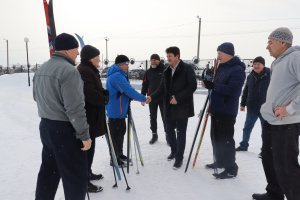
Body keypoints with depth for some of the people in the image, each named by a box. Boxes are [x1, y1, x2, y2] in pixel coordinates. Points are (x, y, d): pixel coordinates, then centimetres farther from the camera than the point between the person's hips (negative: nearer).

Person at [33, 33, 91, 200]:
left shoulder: (41, 70, 10)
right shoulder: (69, 71, -19)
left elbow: (37, 97, 23)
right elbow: (75, 108, -22)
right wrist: (84, 135, -16)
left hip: (45, 126, 9)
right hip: (65, 130, -9)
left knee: (49, 171, 21)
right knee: (77, 176, 3)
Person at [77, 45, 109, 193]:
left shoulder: (90, 70, 19)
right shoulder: (84, 71, -17)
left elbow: (97, 90, 21)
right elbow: (90, 93, -27)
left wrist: (107, 93, 4)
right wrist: (105, 99, -13)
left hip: (92, 115, 11)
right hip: (88, 116, -11)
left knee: (89, 146, 20)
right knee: (87, 147, -4)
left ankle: (87, 173, 36)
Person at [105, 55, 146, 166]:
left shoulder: (118, 74, 16)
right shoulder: (117, 76, -20)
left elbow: (126, 90, 18)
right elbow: (129, 91, -23)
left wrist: (134, 97, 2)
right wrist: (144, 99, -14)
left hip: (120, 110, 11)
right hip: (115, 111, -11)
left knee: (121, 131, 19)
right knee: (116, 134, -3)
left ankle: (119, 154, 32)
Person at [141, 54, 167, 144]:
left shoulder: (165, 70, -2)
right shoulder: (148, 72, 8)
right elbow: (144, 85, 11)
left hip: (163, 99, -3)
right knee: (153, 117, 9)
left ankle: (167, 135, 14)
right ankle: (154, 135, 22)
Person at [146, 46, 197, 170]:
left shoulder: (187, 69, -7)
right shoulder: (167, 72, 12)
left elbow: (192, 86, -14)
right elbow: (162, 89, 11)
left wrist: (178, 98, -19)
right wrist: (152, 97, -5)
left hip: (182, 107, -6)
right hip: (169, 107, 6)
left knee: (181, 132, 1)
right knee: (169, 130, 14)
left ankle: (179, 157, 15)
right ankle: (174, 151, 38)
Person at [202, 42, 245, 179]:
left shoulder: (237, 70, -15)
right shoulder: (222, 67, 14)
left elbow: (232, 90, -27)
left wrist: (212, 85, -26)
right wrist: (209, 83, 6)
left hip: (227, 112, -10)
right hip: (216, 109, 10)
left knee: (226, 140, -4)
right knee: (215, 137, 18)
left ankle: (231, 169, 9)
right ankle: (219, 162, 35)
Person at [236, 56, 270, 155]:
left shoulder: (270, 75, -8)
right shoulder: (250, 76, 5)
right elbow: (245, 91, 12)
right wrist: (243, 104, 12)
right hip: (251, 109, 5)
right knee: (247, 128, 15)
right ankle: (243, 145, 31)